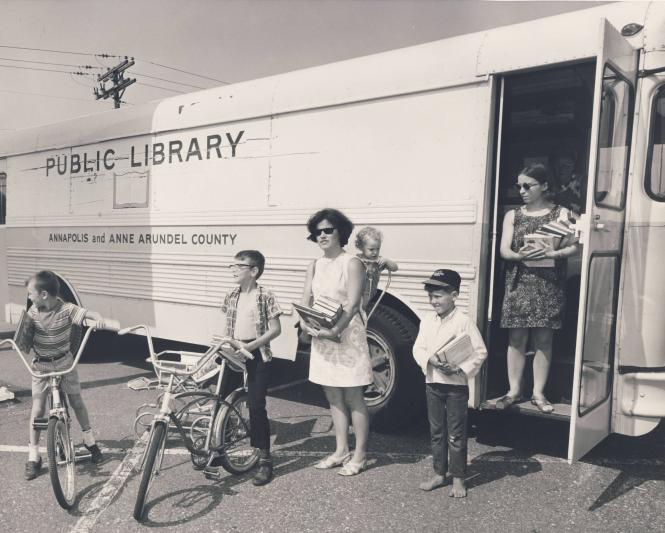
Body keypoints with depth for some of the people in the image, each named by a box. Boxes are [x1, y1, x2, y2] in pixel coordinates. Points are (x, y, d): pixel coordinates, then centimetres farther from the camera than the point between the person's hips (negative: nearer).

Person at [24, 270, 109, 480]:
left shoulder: (67, 309, -17)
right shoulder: (33, 311, -8)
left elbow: (89, 314, -27)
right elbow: (27, 339, -2)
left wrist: (99, 319, -49)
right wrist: (23, 342, -25)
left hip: (64, 363, -1)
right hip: (40, 365, 2)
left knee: (76, 401, 10)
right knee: (37, 409, 1)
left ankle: (89, 440, 31)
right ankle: (33, 456, 11)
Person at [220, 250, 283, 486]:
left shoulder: (265, 295, -10)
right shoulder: (231, 296, 7)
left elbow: (275, 329, -11)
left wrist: (251, 345, -19)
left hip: (257, 356, -6)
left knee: (257, 406, -5)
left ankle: (265, 459, 7)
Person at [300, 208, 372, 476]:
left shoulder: (352, 263, -7)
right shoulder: (315, 266, 12)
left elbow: (352, 304, -15)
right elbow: (305, 300, 6)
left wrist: (336, 329, -27)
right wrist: (305, 323, -13)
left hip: (347, 336, -6)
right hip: (320, 338, 6)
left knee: (353, 398, 2)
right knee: (333, 397, 14)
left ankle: (360, 454, 15)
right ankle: (341, 451, 27)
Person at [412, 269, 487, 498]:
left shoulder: (464, 322, -12)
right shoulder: (427, 321, 4)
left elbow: (480, 352, -10)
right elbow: (418, 348, 5)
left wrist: (459, 368, -20)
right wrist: (430, 359, -15)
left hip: (456, 385, -5)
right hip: (433, 383, 5)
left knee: (456, 434, 4)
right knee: (436, 432, 15)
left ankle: (458, 479, 18)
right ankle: (439, 474, 29)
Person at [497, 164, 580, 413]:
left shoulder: (561, 213, 5)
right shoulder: (512, 215, 10)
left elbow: (573, 247, -1)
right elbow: (504, 250, 2)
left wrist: (553, 254, -21)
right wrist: (520, 256, -19)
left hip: (548, 285, -1)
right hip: (518, 283, 2)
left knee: (543, 339, 2)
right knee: (516, 338, 2)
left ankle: (538, 394, 11)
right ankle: (514, 391, 12)